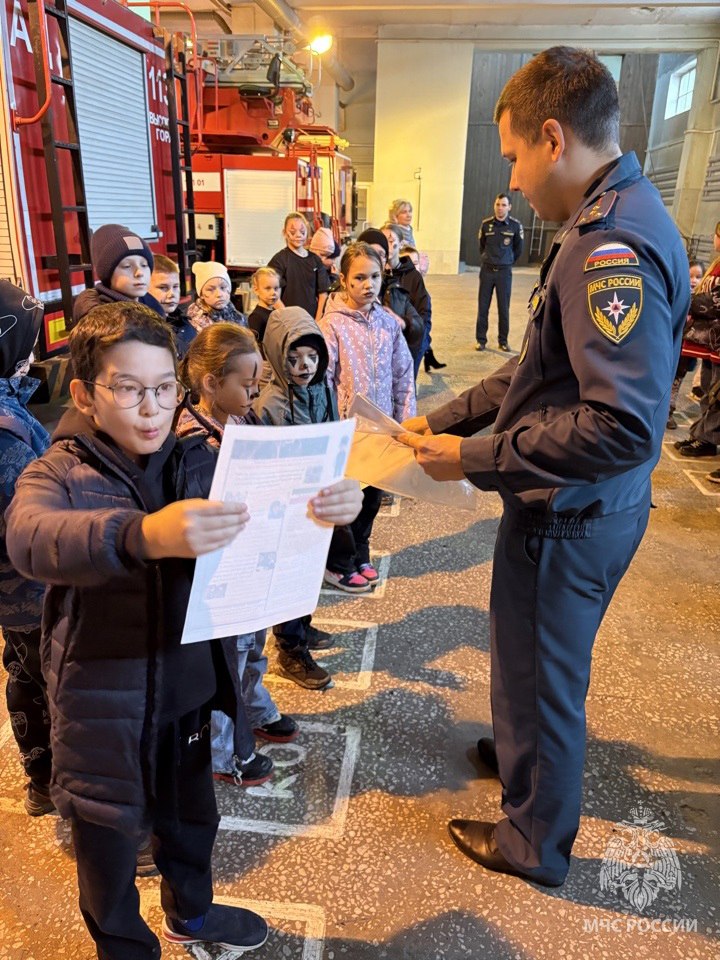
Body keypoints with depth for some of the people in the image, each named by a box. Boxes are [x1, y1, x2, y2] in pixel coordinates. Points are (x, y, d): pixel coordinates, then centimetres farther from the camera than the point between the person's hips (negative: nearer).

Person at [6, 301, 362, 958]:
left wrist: (329, 504, -38)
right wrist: (144, 535, -56)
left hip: (191, 690, 4)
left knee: (191, 818, 27)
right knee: (108, 848, 19)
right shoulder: (58, 474, -14)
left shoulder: (201, 463, -6)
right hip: (104, 705, -3)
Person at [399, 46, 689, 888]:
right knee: (537, 661, 29)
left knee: (539, 675, 12)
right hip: (566, 507, 9)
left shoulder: (616, 249, -25)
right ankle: (524, 749, 57)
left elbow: (623, 427, -31)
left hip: (571, 518, -9)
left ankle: (534, 842, 38)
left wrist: (474, 459, -23)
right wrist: (446, 417, 7)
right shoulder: (603, 225, 8)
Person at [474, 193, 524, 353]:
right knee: (483, 307, 3)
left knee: (504, 308, 3)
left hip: (504, 272, -1)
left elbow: (518, 248, 9)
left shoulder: (515, 225, -5)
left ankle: (503, 341, 13)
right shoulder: (486, 224, 0)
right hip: (487, 270, 1)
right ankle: (480, 339, 12)